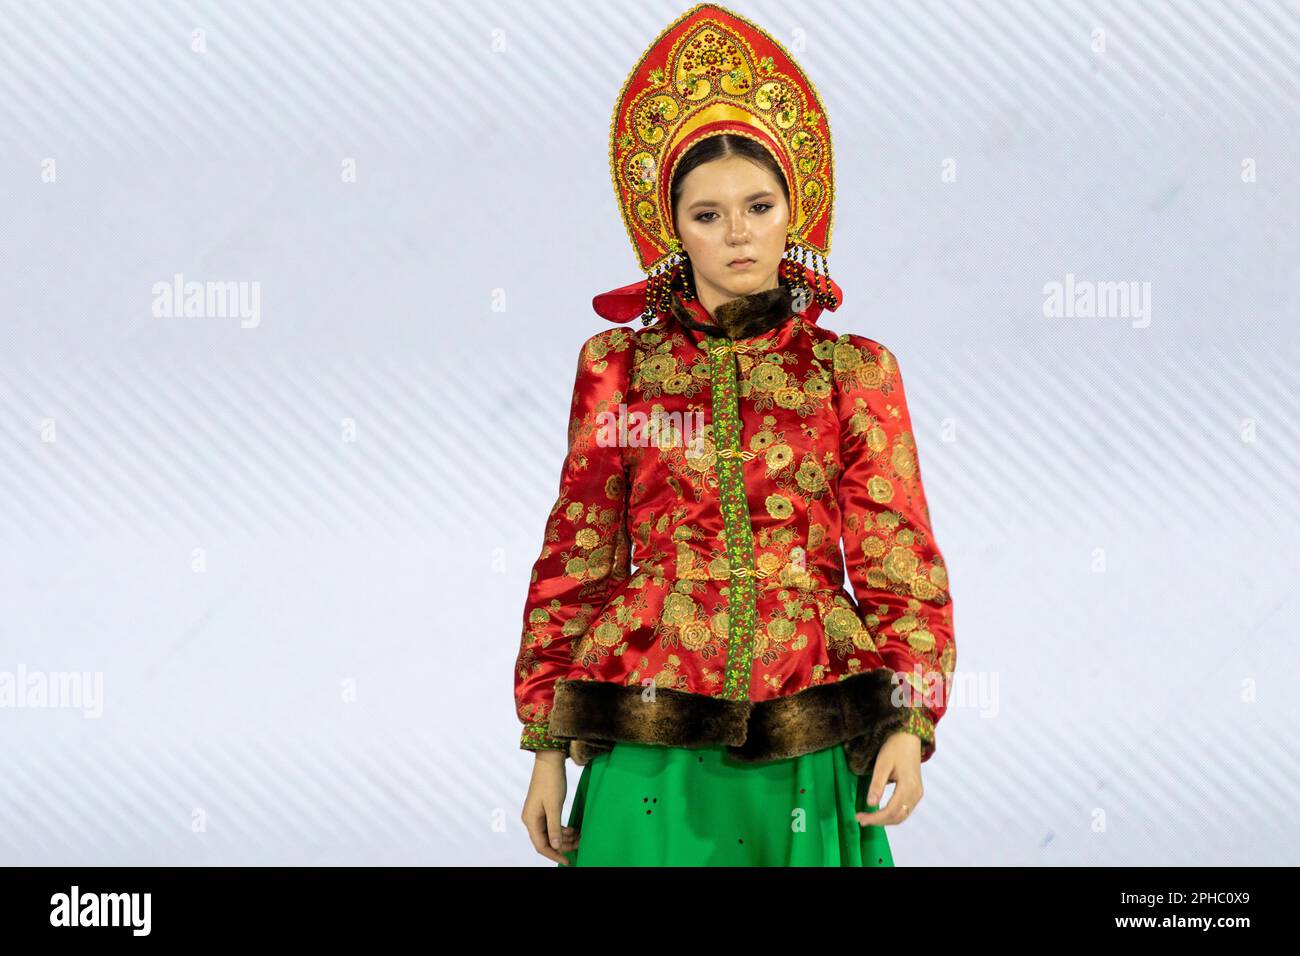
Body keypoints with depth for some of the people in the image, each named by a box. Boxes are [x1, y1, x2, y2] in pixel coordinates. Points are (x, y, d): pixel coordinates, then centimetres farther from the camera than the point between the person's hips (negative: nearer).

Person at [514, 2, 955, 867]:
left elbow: (898, 558, 2)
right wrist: (548, 748, 4)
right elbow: (575, 559, 6)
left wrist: (909, 724, -10)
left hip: (809, 745, 0)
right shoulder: (617, 368, 4)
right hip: (654, 742, 0)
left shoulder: (855, 372, 5)